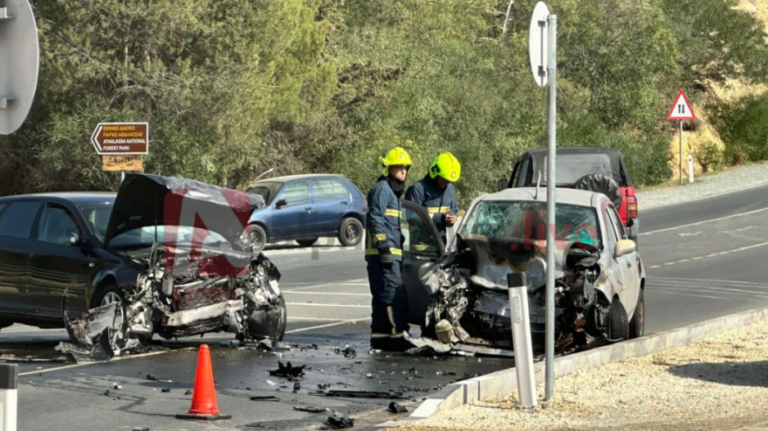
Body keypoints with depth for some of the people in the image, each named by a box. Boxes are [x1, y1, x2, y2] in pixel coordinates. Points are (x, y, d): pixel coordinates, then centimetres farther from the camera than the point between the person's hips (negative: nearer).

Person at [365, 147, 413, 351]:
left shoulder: (394, 191, 24)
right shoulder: (382, 189, -8)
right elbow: (376, 220, -16)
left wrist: (398, 249, 25)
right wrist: (384, 248, -21)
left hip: (391, 252, 10)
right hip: (383, 253, -10)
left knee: (382, 296, 10)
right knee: (394, 294, -16)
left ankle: (379, 335, 13)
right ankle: (397, 334, -20)